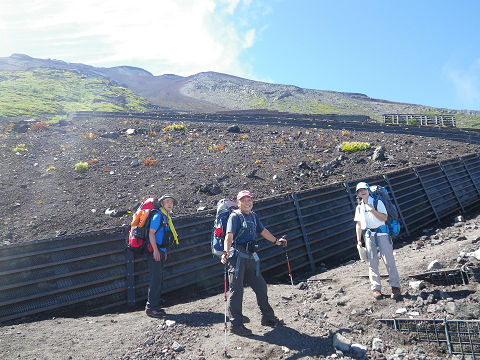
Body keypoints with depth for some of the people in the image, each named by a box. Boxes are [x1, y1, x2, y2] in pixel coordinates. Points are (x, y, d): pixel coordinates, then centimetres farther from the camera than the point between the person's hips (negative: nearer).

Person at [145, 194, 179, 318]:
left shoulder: (167, 217, 16)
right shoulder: (158, 215, -11)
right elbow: (151, 233, -18)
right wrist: (155, 250, -22)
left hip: (161, 251, 9)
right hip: (154, 251, -9)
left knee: (159, 280, 13)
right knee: (156, 279, -9)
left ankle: (154, 306, 22)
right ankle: (151, 308, -1)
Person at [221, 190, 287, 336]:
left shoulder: (253, 216, 15)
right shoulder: (235, 216, -8)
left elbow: (263, 231, 28)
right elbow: (229, 236, -21)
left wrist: (276, 241, 38)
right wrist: (225, 253, -35)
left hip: (251, 258, 8)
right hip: (237, 256, -7)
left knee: (261, 287, 15)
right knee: (237, 290, -2)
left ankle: (268, 318, 31)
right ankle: (235, 324, 8)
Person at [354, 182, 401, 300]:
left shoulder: (377, 202, 3)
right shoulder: (359, 207, 13)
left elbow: (384, 217, -6)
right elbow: (358, 225, 13)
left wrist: (373, 210, -17)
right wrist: (359, 240, 8)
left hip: (381, 233, -3)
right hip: (368, 236, 3)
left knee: (389, 261, -4)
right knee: (372, 263, 3)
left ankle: (395, 287, 6)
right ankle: (376, 289, 10)